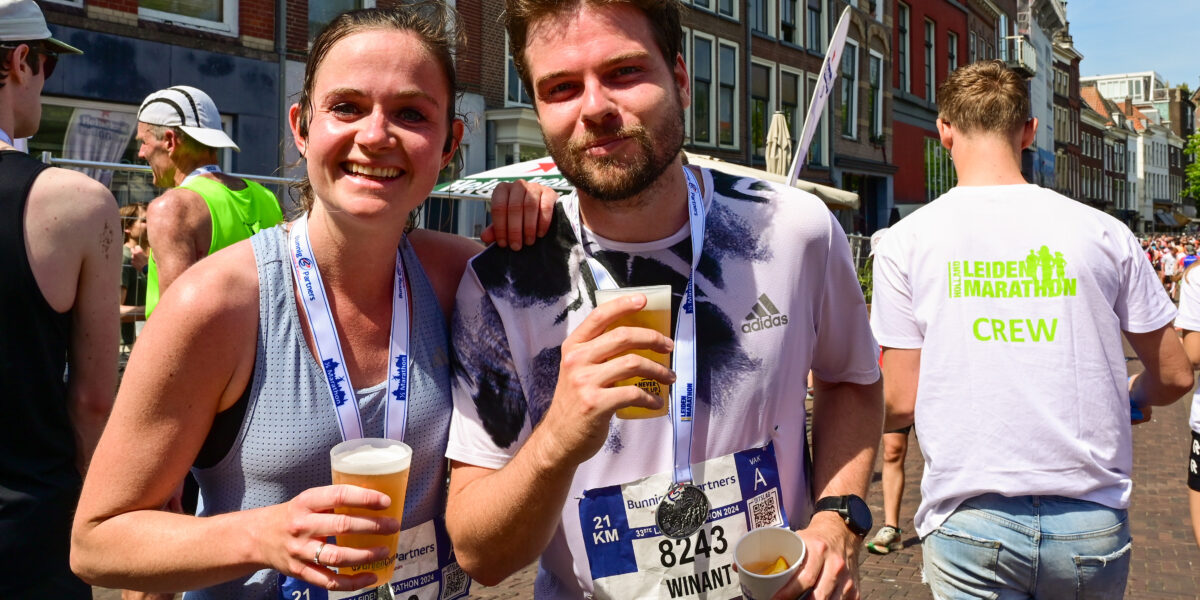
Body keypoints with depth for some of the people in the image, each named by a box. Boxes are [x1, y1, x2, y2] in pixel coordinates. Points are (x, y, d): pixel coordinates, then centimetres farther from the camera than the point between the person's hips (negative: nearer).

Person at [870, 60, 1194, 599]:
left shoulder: (908, 240, -6)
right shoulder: (1105, 233, 0)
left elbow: (901, 401, -5)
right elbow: (1174, 377, 8)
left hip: (969, 522, -3)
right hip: (1092, 523, 4)